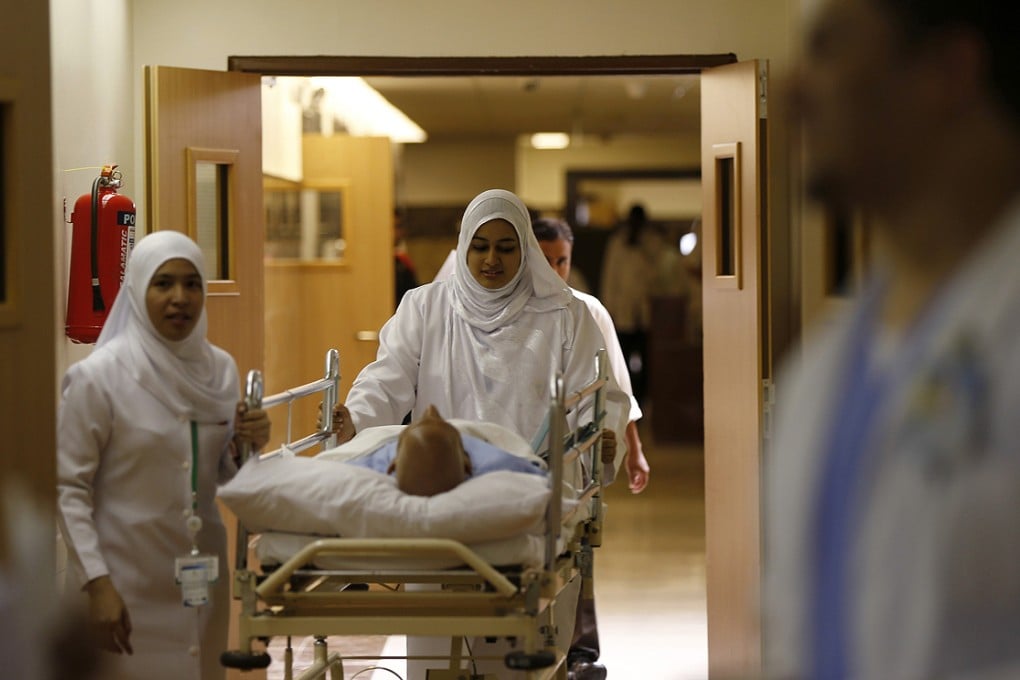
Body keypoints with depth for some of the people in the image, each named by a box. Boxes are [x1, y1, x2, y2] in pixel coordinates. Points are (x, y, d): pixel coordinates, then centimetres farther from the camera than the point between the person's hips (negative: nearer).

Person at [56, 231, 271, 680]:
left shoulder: (219, 369, 6)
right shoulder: (97, 378, -10)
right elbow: (68, 489, -10)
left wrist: (247, 446, -6)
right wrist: (97, 583, -16)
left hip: (202, 576, 5)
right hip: (129, 585, -5)